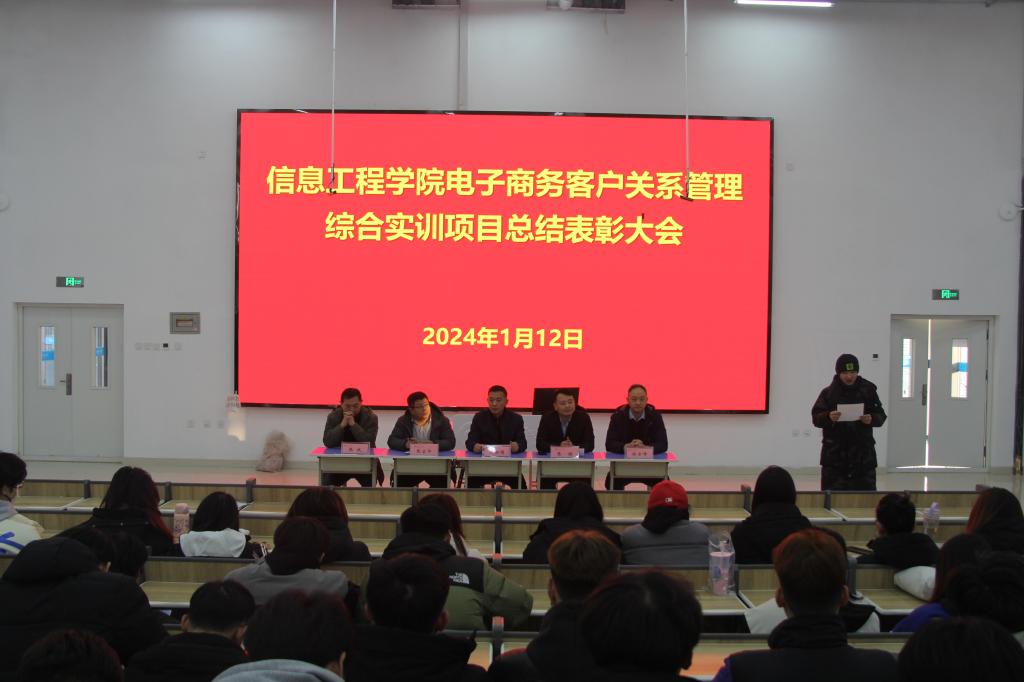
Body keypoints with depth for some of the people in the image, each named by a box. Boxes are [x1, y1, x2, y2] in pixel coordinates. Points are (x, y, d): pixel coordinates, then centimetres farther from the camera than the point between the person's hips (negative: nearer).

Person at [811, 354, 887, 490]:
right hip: (834, 452, -1)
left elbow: (881, 415, 6)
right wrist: (828, 417, -23)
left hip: (862, 451, 1)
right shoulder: (828, 392, 0)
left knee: (865, 487, 4)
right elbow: (816, 418, -2)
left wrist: (872, 419, -16)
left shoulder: (868, 390, 3)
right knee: (832, 494, -2)